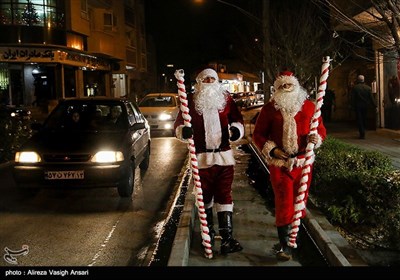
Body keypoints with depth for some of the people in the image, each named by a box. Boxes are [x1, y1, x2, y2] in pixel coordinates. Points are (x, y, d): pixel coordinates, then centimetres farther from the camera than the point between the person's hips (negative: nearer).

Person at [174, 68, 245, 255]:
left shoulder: (225, 98, 5)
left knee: (224, 195, 0)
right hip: (202, 156, -1)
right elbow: (178, 124, -1)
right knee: (205, 195, 12)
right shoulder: (191, 100, -1)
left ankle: (227, 238, 1)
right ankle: (208, 232, 32)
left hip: (224, 155, 1)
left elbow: (237, 118, 9)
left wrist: (236, 129, -12)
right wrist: (184, 131, -24)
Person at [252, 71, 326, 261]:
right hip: (279, 162, -3)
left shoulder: (308, 106, 6)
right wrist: (272, 149, -11)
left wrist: (316, 137, -13)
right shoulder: (269, 108, 0)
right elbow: (258, 134, 3)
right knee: (284, 202, -6)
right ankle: (284, 246, -2)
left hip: (303, 161, 3)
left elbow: (320, 128, 10)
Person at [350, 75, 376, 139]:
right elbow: (371, 98, 1)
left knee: (359, 120, 0)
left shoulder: (354, 88, -8)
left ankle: (362, 134, -7)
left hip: (358, 106, -3)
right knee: (364, 119, 15)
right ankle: (363, 133, 23)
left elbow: (353, 98, -8)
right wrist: (374, 105, 6)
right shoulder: (368, 88, 0)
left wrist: (353, 106, -2)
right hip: (365, 106, 3)